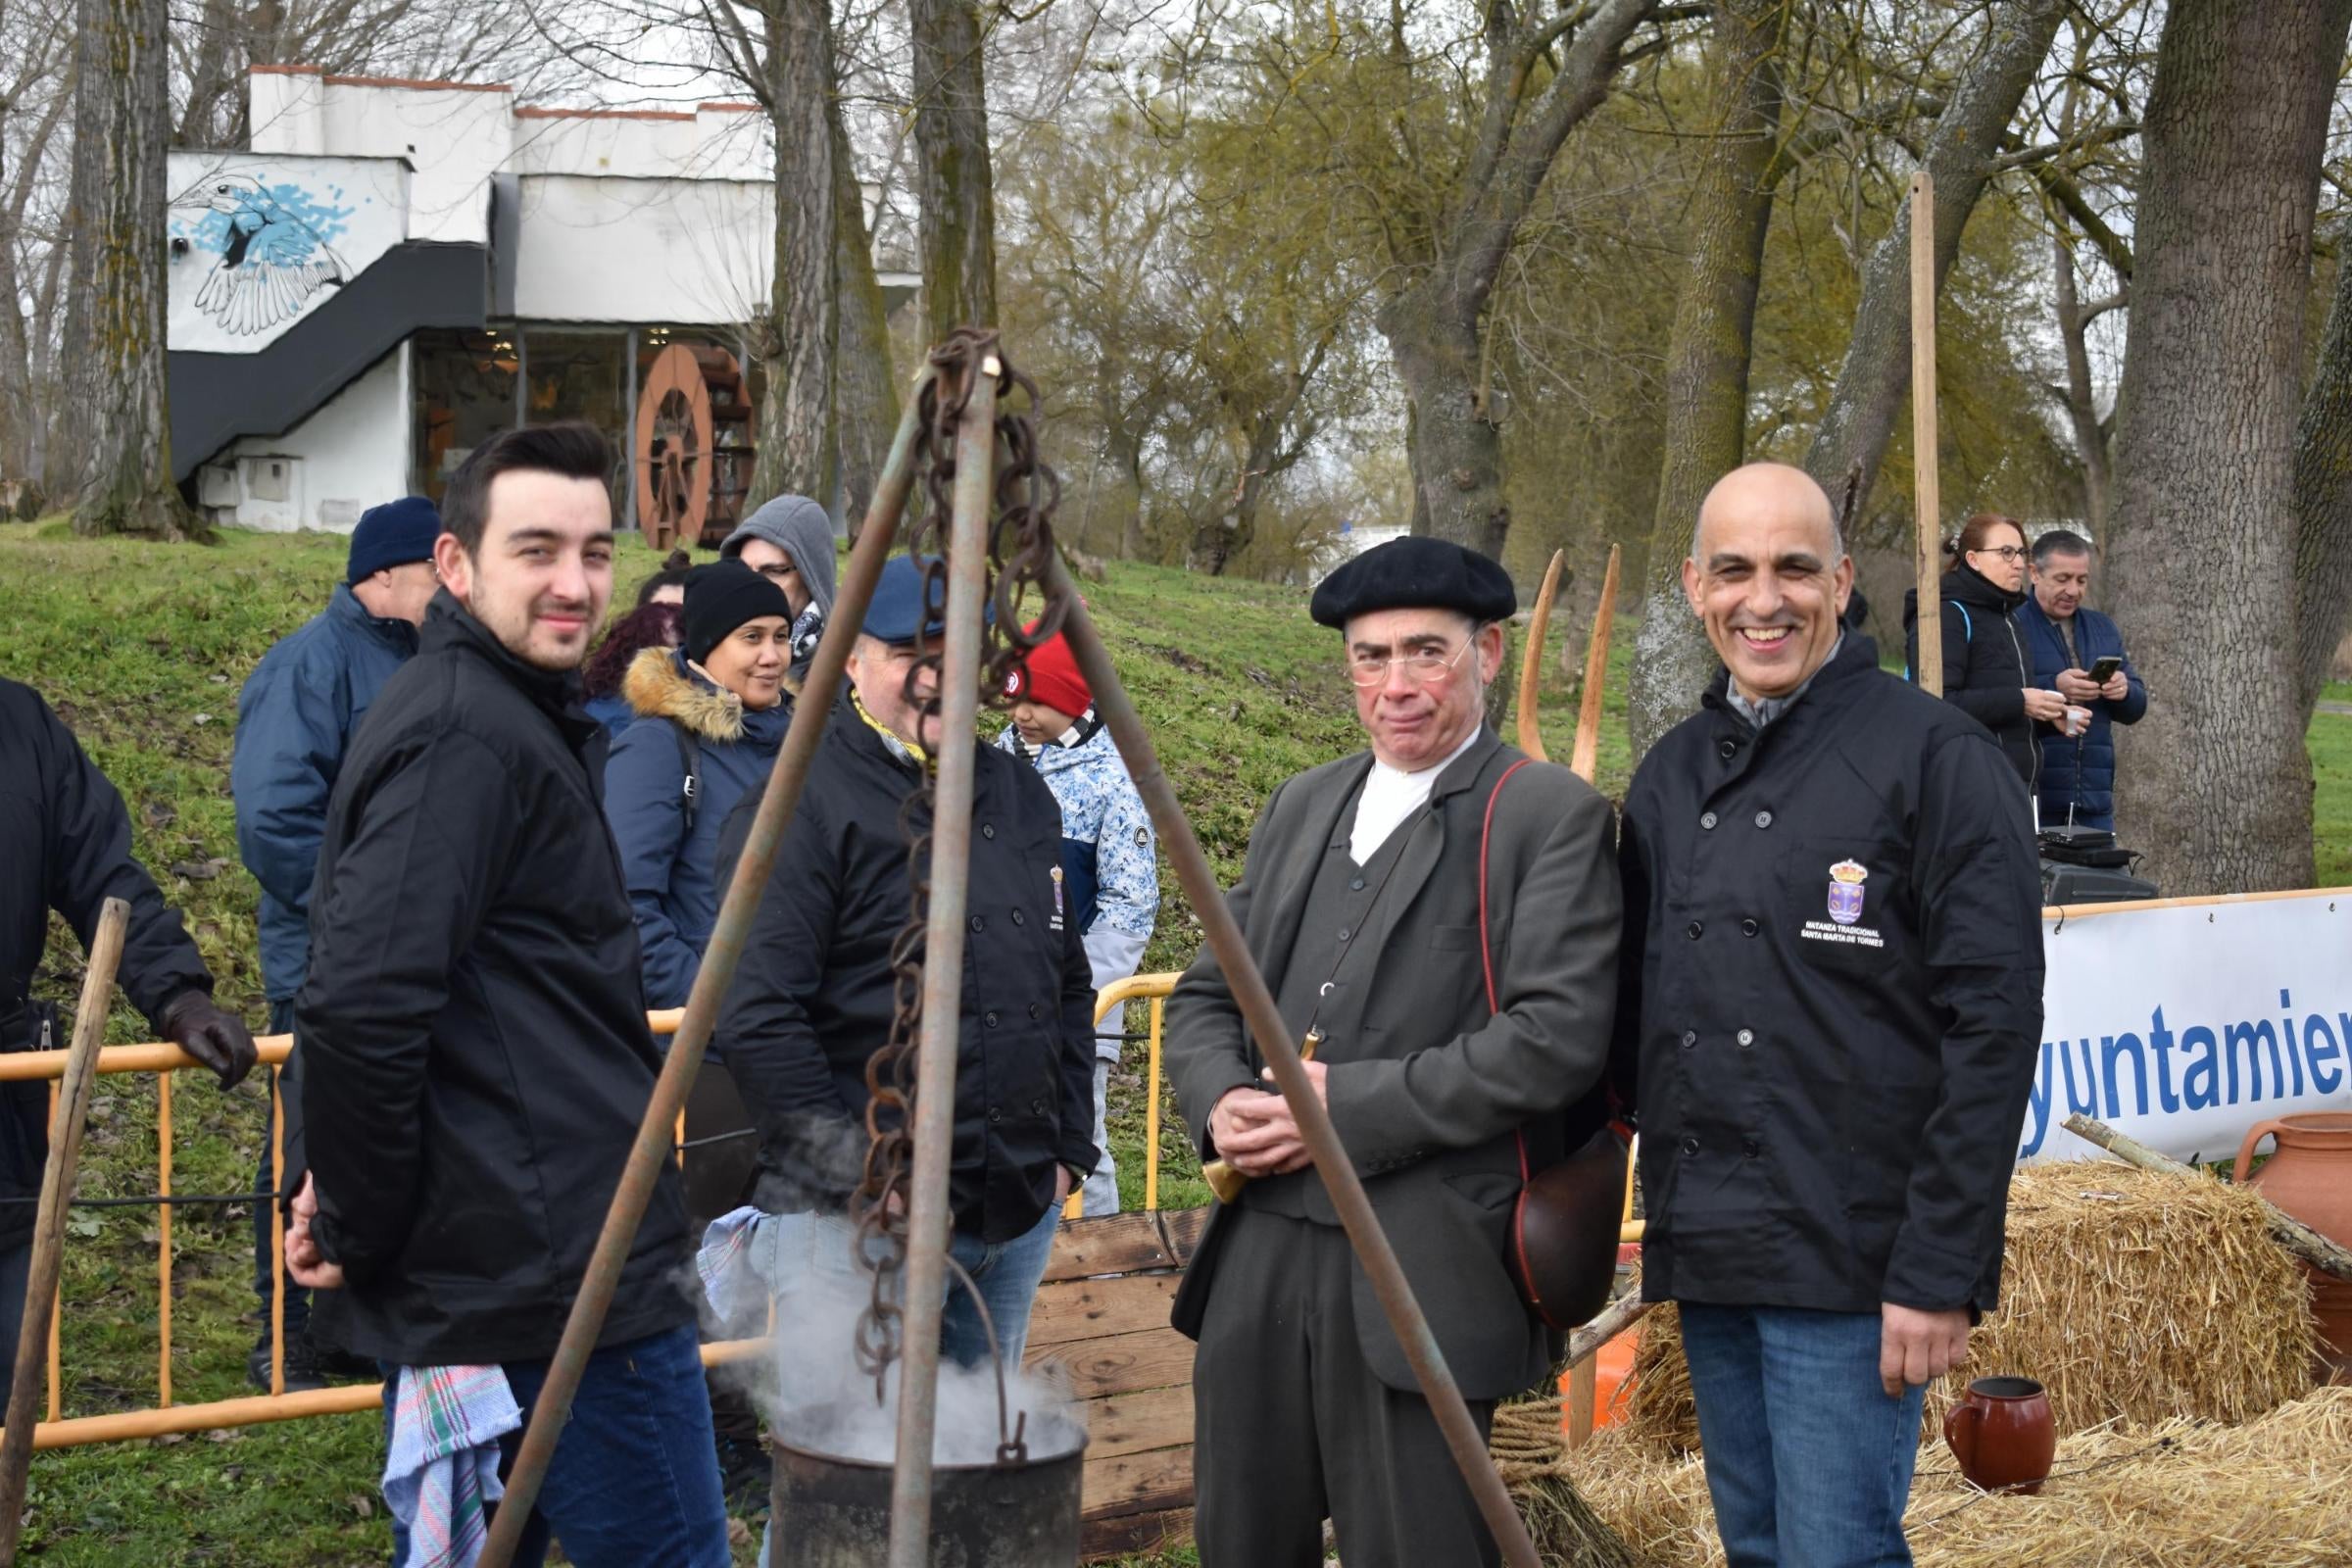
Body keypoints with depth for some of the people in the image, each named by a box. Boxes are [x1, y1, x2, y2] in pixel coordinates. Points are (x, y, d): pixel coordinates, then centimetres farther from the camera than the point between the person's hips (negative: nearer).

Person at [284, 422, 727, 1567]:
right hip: (570, 1280, -10)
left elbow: (362, 1003, 23)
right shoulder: (468, 737, -16)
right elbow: (362, 1005, -26)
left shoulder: (508, 720, 16)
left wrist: (357, 1210, 15)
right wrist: (360, 1226, -16)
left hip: (461, 1284, 10)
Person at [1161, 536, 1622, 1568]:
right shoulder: (1301, 806, 16)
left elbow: (1558, 1036, -15)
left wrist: (1350, 1105, -16)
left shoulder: (1553, 816, -4)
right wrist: (1221, 1099, -4)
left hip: (1423, 1274, -6)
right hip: (1258, 1248, 6)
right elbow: (1205, 995, 18)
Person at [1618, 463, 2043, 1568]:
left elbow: (1993, 1028, -13)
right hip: (1704, 1253, 6)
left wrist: (1939, 1272, -17)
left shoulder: (1935, 758, -8)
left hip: (1848, 1265, -6)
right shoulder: (1671, 774, 12)